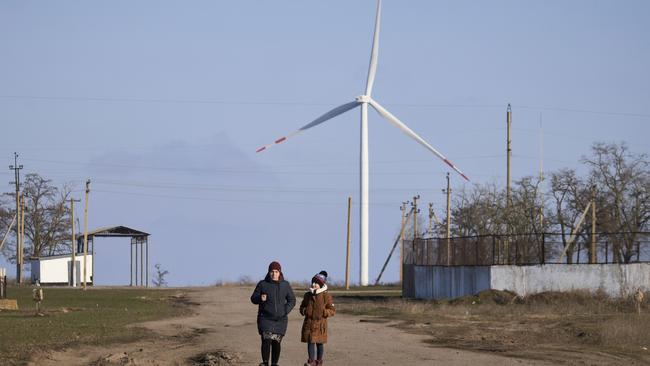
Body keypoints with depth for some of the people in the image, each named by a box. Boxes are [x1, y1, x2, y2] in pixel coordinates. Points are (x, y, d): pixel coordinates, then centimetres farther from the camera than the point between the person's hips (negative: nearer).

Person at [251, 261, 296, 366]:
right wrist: (260, 298, -18)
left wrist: (285, 311, -7)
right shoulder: (262, 284, -2)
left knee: (277, 342, 3)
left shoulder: (285, 285, 3)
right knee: (266, 340, -15)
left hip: (280, 319, 2)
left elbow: (292, 300, 9)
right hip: (265, 318, -2)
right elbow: (253, 298, 4)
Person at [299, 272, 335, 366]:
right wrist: (303, 311, -1)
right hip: (309, 323, 3)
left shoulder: (326, 296, -4)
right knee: (310, 342, -6)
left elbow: (332, 311, -3)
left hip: (320, 323, -3)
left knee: (319, 343, 6)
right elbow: (302, 306, 22)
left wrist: (323, 312, -19)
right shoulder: (308, 295, 8)